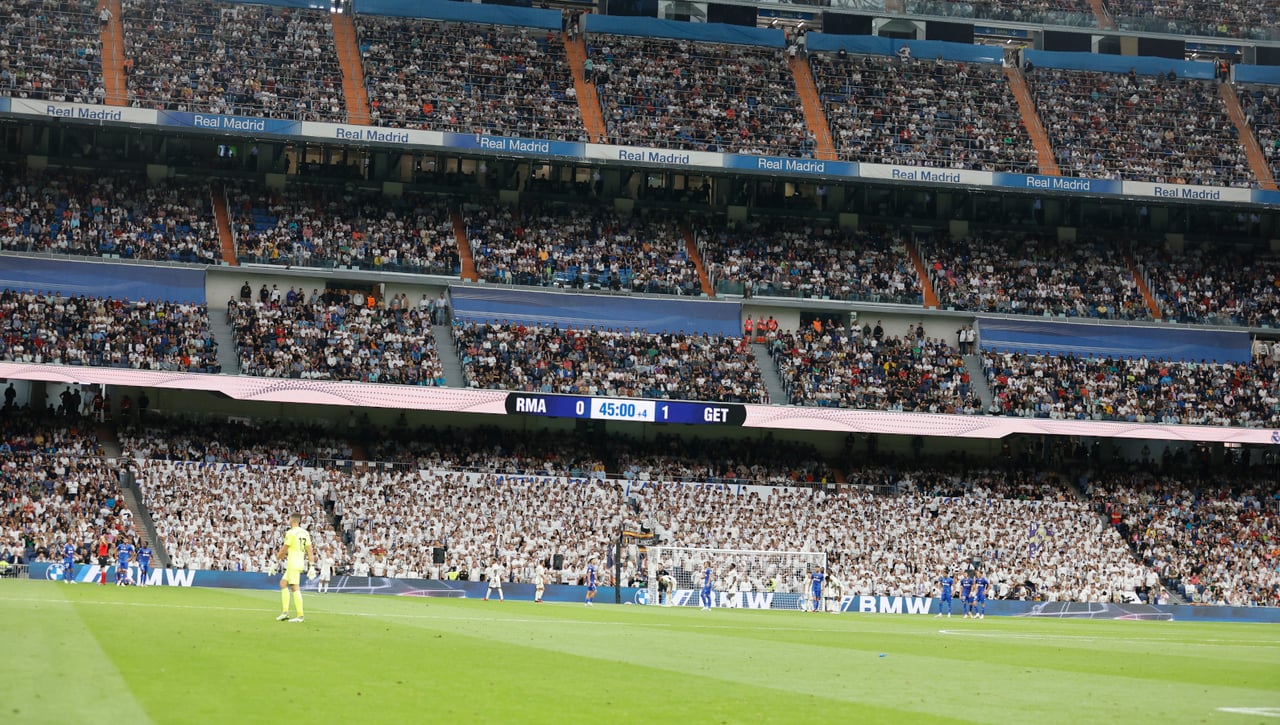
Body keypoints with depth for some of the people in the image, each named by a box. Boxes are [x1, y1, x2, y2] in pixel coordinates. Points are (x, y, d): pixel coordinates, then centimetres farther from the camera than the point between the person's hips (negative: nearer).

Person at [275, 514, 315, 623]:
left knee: (295, 588, -8)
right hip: (300, 563, 8)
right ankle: (285, 611, 12)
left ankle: (300, 615, -11)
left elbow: (283, 550, -9)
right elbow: (310, 550, 9)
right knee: (283, 583, 17)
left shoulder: (291, 533, -11)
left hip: (293, 563, -8)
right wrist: (312, 566, 10)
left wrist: (277, 559, 4)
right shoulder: (305, 533, 11)